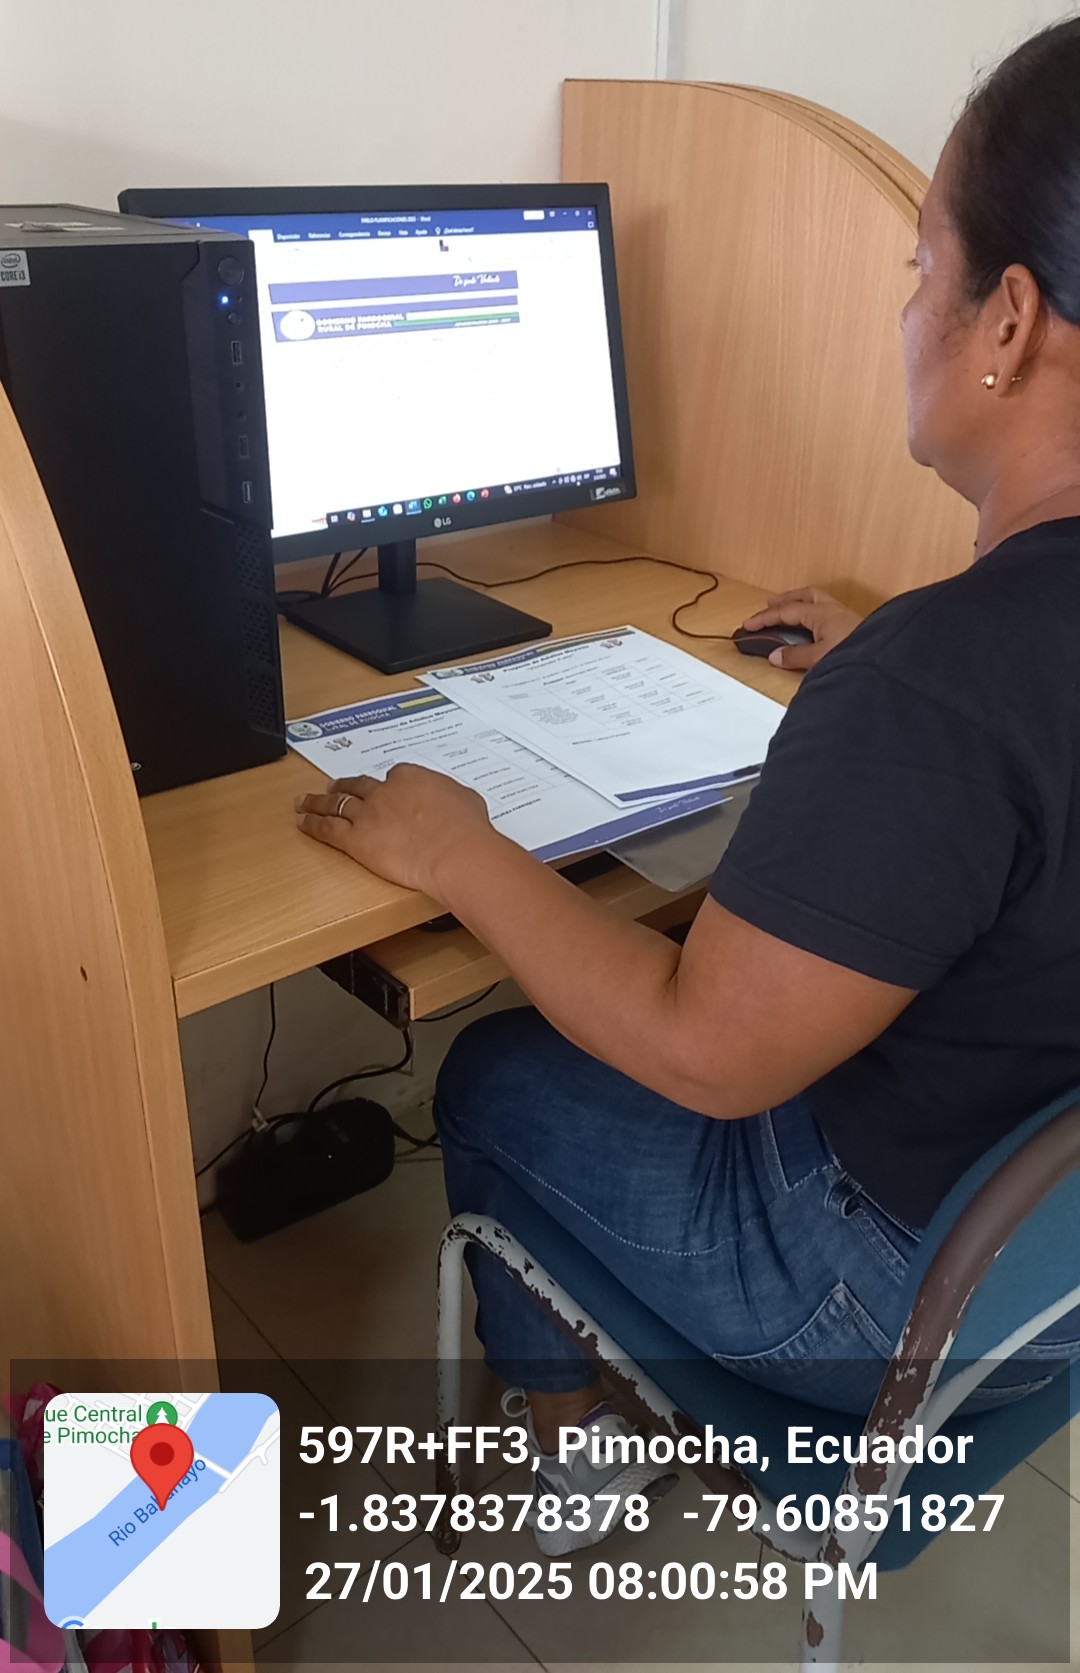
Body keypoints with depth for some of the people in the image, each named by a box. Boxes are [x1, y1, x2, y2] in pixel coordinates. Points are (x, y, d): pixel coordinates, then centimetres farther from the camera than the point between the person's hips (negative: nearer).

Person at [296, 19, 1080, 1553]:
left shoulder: (935, 681, -37)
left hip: (909, 1294, -7)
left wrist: (455, 856, -17)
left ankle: (572, 1446, 37)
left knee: (494, 1078, 13)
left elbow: (710, 1053, -28)